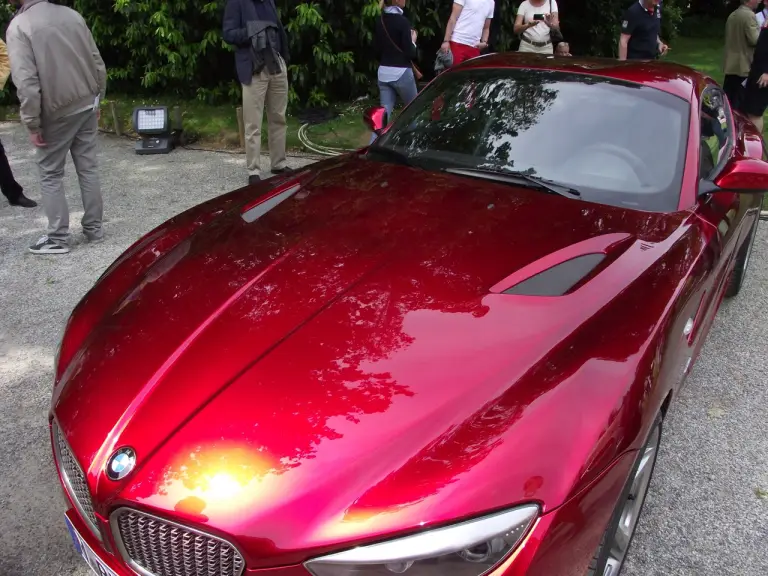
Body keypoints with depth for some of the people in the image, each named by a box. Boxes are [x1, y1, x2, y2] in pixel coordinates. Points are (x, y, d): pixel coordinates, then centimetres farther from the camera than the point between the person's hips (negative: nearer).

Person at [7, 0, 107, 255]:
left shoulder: (19, 26, -12)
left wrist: (32, 124, -10)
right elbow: (98, 63, 6)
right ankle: (94, 228, 19)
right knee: (88, 168, 12)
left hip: (57, 112, -5)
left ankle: (58, 238, 10)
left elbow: (26, 82, -18)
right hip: (87, 105, 5)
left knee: (50, 174, 7)